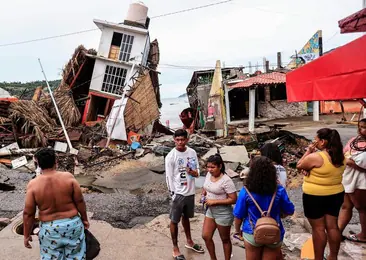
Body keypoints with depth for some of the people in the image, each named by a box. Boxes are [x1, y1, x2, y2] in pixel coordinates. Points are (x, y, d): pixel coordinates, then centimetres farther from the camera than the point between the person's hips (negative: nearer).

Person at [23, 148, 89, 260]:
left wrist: (27, 235, 5)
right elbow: (80, 201, -7)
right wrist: (84, 219, 8)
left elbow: (28, 213, -8)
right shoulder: (68, 177, -13)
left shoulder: (33, 185, -13)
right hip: (72, 223, 0)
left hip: (49, 228, 0)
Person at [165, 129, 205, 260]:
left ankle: (189, 242, 42)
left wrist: (194, 172, -17)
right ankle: (175, 249, 23)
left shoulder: (192, 152, -1)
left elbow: (197, 171, 6)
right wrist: (173, 194, -13)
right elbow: (169, 177, -12)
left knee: (186, 217, 24)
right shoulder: (171, 156, -15)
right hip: (178, 193, -5)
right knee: (174, 221, 8)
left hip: (190, 191, 5)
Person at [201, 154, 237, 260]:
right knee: (206, 236, 13)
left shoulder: (226, 180, -24)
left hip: (223, 213, -7)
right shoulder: (208, 175, -2)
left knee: (225, 239, 12)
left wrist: (214, 201, -24)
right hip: (210, 211, 7)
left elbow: (233, 199, -23)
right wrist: (204, 193, -5)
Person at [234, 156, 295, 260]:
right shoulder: (279, 190, -15)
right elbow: (289, 211, -1)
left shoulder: (245, 192, -18)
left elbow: (238, 216, -9)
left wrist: (237, 230, 9)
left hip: (252, 234, 0)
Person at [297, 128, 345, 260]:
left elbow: (299, 165, -8)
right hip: (336, 195, 7)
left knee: (318, 228, 5)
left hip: (315, 197, -7)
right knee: (332, 226, 16)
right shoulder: (340, 157, 1)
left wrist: (308, 151, -5)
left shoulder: (315, 157, -23)